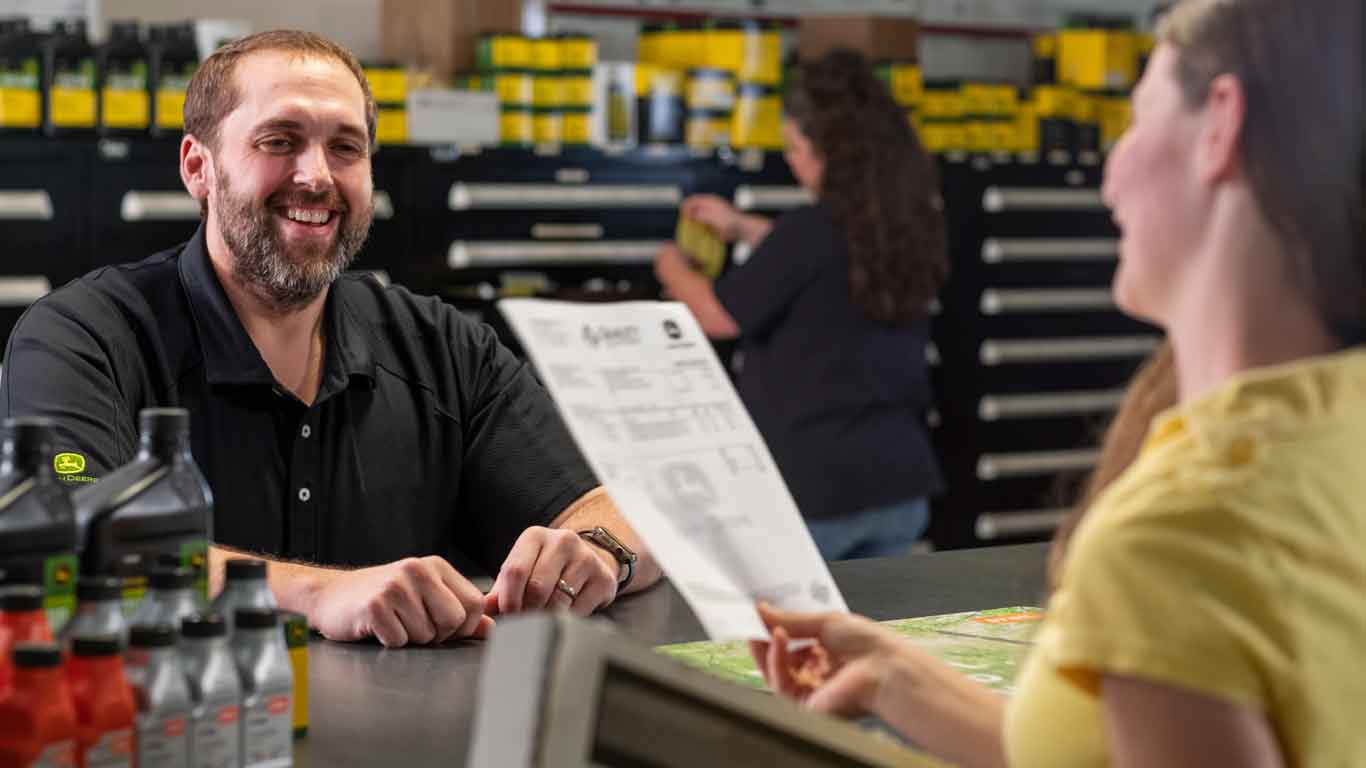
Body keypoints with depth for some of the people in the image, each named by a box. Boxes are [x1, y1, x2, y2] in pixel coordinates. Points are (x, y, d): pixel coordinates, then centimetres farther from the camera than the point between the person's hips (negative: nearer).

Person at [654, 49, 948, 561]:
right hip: (900, 482, 7)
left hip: (816, 486, -7)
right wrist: (742, 227, 30)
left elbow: (720, 316, -10)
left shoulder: (815, 227, -19)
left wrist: (670, 267, 10)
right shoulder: (907, 222, 3)